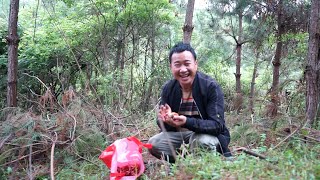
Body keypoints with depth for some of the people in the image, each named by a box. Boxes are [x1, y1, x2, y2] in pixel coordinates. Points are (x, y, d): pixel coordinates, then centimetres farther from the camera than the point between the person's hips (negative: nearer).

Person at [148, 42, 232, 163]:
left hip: (207, 134, -4)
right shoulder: (168, 88, -6)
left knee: (202, 141, -36)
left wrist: (187, 122, -42)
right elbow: (161, 123, -5)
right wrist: (166, 120, -32)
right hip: (179, 133, 4)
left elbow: (217, 125, -26)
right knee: (153, 144, -17)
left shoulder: (211, 87, -20)